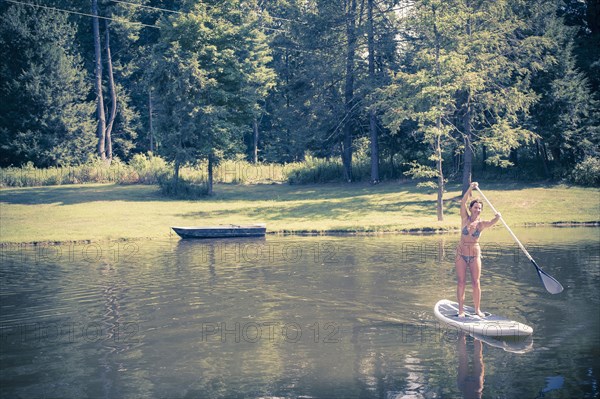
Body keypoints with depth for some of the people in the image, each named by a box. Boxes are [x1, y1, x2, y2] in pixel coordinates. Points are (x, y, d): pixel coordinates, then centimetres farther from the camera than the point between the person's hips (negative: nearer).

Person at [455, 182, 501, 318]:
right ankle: (461, 309, 9)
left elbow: (492, 222, -24)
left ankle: (477, 309, 14)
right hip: (461, 254, -1)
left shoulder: (481, 224, -3)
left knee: (476, 283, 3)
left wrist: (497, 218, -46)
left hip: (475, 254, 1)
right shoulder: (465, 219, -4)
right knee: (461, 282, 2)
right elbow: (463, 203, -18)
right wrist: (470, 189, -30)